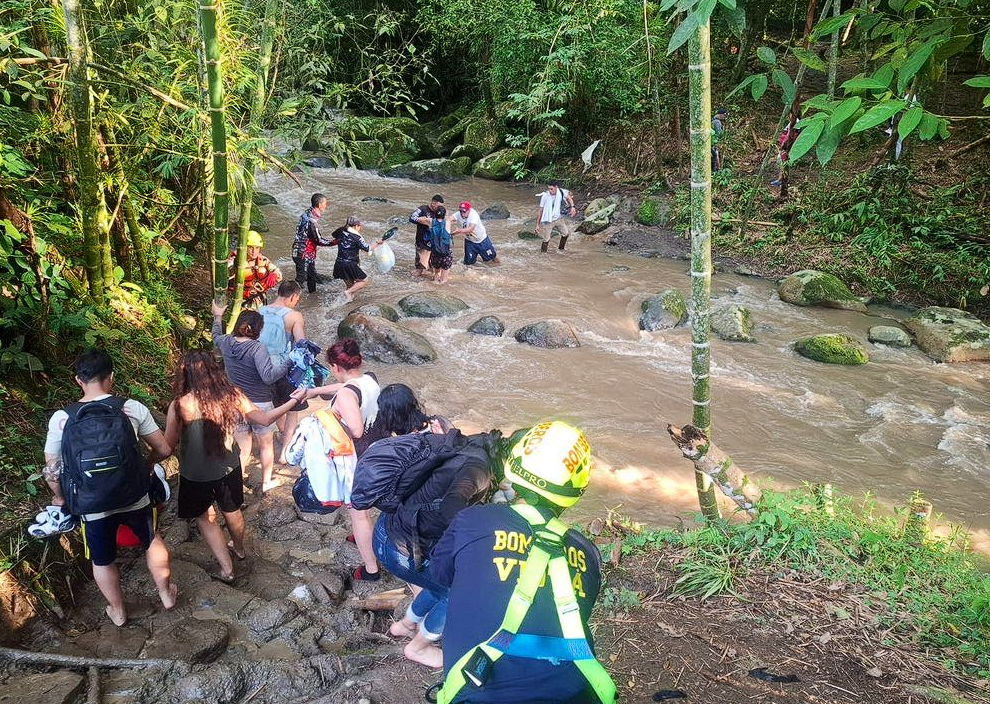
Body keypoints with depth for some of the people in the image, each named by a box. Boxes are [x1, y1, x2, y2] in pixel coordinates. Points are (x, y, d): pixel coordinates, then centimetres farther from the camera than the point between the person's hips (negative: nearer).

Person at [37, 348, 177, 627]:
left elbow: (52, 471, -3)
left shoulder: (61, 419, -11)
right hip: (134, 498, 0)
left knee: (102, 560, 25)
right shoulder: (132, 408, -13)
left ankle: (118, 612, 45)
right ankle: (166, 593, 45)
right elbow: (164, 449, -5)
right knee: (152, 541, 28)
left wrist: (59, 498, 17)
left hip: (92, 507, 1)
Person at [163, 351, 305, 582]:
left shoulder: (179, 406, -24)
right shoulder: (231, 396, -15)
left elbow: (168, 446, -18)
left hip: (196, 475, -3)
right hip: (228, 468, 3)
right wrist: (294, 400, 5)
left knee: (205, 519, 21)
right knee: (232, 511, 28)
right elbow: (265, 419, -7)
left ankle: (227, 570, 26)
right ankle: (239, 549, 54)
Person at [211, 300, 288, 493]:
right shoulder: (257, 348, -21)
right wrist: (288, 361, -23)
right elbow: (268, 376, -30)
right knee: (266, 444, 18)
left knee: (243, 449, 15)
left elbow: (216, 337, 22)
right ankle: (266, 482, 33)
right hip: (260, 404, -4)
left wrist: (217, 317, 37)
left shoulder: (226, 343, -3)